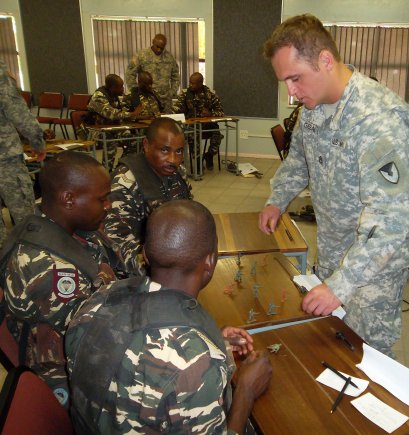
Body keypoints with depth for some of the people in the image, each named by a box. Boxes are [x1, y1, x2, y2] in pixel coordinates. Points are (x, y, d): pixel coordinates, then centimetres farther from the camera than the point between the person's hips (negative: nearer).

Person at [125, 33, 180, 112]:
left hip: (166, 100, 4)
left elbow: (176, 77, 19)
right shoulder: (141, 55, -2)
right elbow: (129, 75, -1)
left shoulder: (169, 57, 10)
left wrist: (173, 92, 8)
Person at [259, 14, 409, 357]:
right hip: (333, 246, 8)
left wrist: (341, 285, -35)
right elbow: (299, 158, 16)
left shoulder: (380, 119, -31)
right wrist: (277, 201, 5)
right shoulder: (315, 104, -4)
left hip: (378, 255, -7)